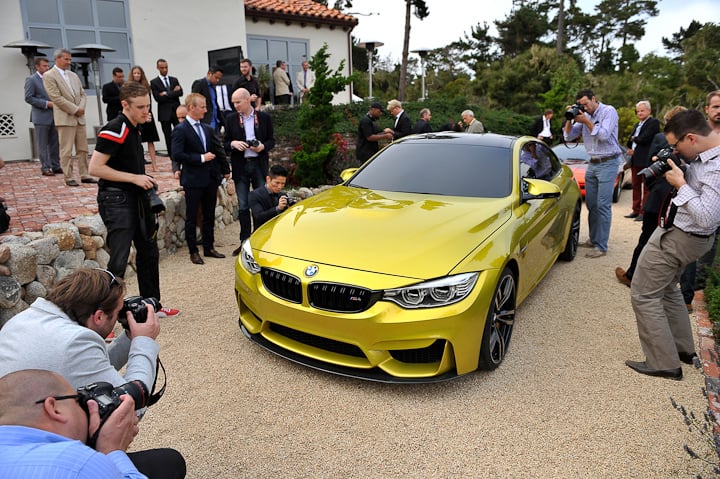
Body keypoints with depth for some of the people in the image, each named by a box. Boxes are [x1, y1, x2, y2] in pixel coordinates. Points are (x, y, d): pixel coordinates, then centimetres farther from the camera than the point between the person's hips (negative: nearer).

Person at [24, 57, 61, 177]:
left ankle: (55, 166, 13)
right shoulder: (31, 80, -3)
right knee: (42, 144, 0)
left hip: (53, 116, 5)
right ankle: (45, 168, 4)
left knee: (54, 143, 6)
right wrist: (46, 103, -16)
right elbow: (28, 98, -9)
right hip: (41, 117, -5)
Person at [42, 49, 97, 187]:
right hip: (65, 118, -6)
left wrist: (81, 107, -3)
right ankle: (68, 178, 2)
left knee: (83, 149, 7)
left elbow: (83, 94, 16)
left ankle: (85, 175, 13)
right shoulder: (49, 76, -3)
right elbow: (56, 97, -11)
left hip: (79, 117, 6)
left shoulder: (73, 75, 16)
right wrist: (75, 110, -12)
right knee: (66, 151, -3)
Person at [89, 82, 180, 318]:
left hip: (136, 198, 10)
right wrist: (135, 178, -20)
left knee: (149, 253, 17)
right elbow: (95, 167, -22)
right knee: (119, 260, -13)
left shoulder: (134, 128, 11)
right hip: (116, 200, -10)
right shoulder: (114, 130, -17)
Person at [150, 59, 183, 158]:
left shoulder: (174, 80, 12)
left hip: (177, 111, 2)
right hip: (165, 113, -2)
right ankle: (172, 156, 10)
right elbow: (158, 98, -10)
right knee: (168, 136, 4)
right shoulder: (154, 82, 2)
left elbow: (180, 92, -4)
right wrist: (173, 92, -8)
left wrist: (167, 94, -11)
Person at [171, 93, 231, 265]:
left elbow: (219, 151, 15)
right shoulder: (180, 130, -9)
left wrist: (225, 170, 13)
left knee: (209, 216, 14)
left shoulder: (208, 129, 10)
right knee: (192, 218, 5)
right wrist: (201, 158, -17)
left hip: (211, 178, 6)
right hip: (193, 180, -6)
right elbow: (177, 155, -18)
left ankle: (209, 247, 26)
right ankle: (193, 252, 14)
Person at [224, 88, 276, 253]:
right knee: (243, 207, 4)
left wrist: (262, 146, -14)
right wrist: (233, 144, -14)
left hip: (259, 164, -1)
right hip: (240, 166, 1)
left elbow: (271, 140, 7)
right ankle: (245, 241, 13)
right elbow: (226, 143, 8)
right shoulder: (231, 119, 6)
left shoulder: (264, 117, 2)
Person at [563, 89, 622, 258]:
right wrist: (570, 119, -6)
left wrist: (585, 121, -15)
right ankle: (593, 239, 21)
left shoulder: (609, 111, -7)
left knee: (603, 205, -8)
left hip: (607, 163, -6)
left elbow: (604, 135, -18)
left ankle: (601, 246, -7)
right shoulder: (584, 116, 9)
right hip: (592, 164, 6)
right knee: (591, 204, 9)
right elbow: (568, 137, 8)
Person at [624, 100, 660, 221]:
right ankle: (636, 210, 20)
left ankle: (644, 212, -2)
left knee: (646, 187, -4)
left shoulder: (653, 122, -5)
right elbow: (630, 141, 17)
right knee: (636, 186, 12)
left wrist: (634, 138, 2)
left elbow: (644, 139, -16)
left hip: (646, 160, -9)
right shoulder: (637, 125, 22)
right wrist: (631, 149, -3)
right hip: (635, 160, 9)